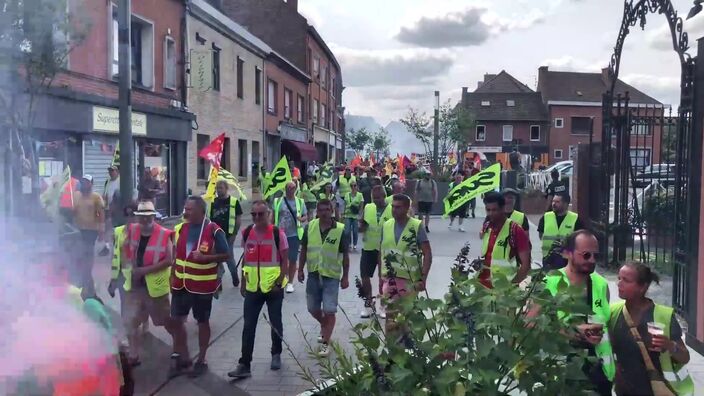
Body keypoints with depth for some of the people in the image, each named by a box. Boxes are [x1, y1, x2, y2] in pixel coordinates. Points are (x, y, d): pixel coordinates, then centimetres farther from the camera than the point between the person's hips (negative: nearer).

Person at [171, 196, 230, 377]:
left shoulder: (214, 231, -14)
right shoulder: (182, 228, 5)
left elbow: (226, 255, -10)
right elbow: (177, 254, 14)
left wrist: (205, 257, -24)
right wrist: (173, 277, 10)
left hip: (202, 285, -5)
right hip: (181, 283, 6)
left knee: (202, 322, 8)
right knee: (177, 319, 9)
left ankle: (201, 360, 22)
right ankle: (182, 357, 25)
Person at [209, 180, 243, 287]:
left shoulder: (234, 202, -4)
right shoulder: (213, 202, 8)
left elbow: (238, 219, -4)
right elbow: (209, 218, 12)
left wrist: (234, 234, -10)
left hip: (228, 235, -4)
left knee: (229, 257, 3)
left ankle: (235, 276, 28)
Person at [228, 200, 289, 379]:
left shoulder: (278, 233, -10)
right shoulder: (246, 233, 1)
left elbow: (284, 260, -6)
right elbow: (245, 259, 11)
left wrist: (279, 282, -14)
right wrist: (243, 282, 10)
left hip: (274, 287, -3)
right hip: (252, 287, 3)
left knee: (276, 323, 12)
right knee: (248, 326, 1)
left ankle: (276, 354, 34)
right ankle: (244, 365, 4)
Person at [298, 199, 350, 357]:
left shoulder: (341, 230, -12)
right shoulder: (310, 227, -4)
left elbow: (345, 255, -5)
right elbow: (304, 249, 7)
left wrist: (345, 277, -4)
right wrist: (300, 270, 5)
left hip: (332, 276, -4)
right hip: (313, 274, 4)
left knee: (329, 310, -2)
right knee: (313, 309, 15)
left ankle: (325, 343, 10)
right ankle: (325, 327, 44)